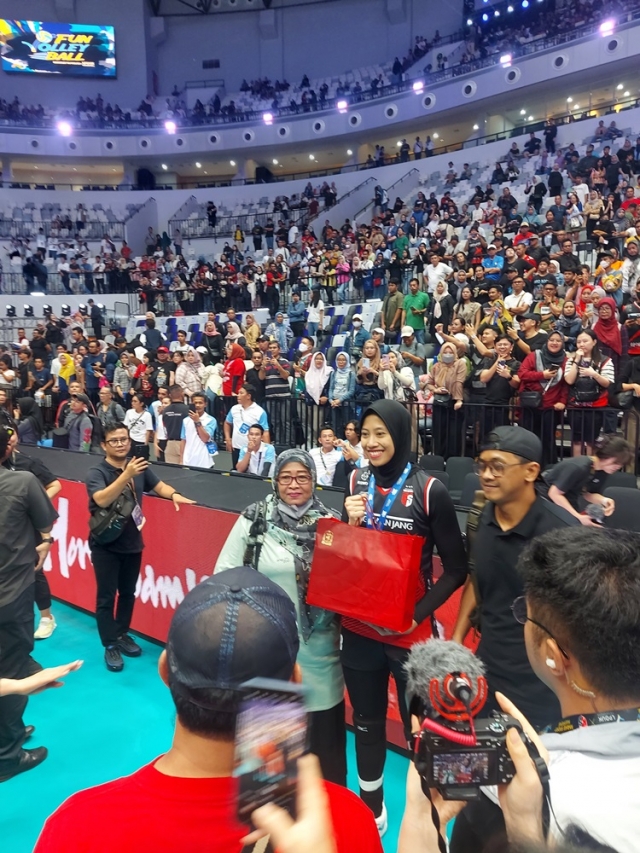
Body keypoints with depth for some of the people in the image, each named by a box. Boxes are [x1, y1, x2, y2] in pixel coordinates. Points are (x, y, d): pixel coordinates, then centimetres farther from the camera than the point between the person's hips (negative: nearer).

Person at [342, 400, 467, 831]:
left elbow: (456, 568, -8)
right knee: (366, 721, 21)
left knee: (420, 728, 10)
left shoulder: (429, 491, -14)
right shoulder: (356, 482, -1)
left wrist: (418, 612, -18)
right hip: (358, 628, 4)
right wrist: (350, 523, -13)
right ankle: (371, 805, 44)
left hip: (410, 632, -4)